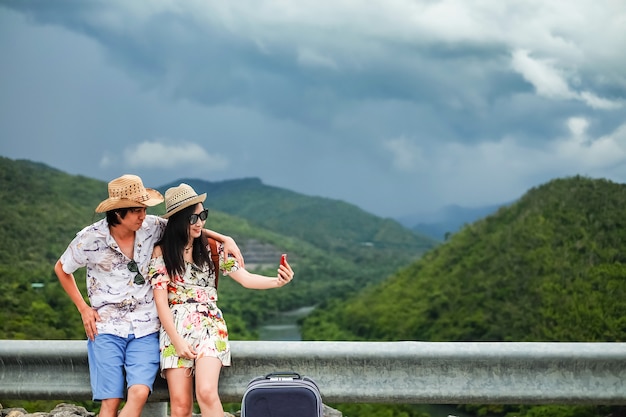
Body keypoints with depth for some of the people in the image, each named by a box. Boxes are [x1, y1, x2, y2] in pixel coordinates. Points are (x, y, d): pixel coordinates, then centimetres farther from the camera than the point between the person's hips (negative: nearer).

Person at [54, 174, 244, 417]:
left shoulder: (151, 227, -4)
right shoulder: (90, 239, -8)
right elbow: (61, 269, 10)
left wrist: (225, 239, -5)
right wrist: (83, 308, 3)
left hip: (145, 329, 1)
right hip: (106, 328, -1)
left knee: (139, 393, -17)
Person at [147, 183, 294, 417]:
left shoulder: (212, 249, 7)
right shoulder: (161, 252, 1)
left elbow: (245, 278, 1)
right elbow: (160, 299, -2)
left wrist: (277, 281, -18)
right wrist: (177, 340, -8)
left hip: (209, 325, 0)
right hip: (175, 328, 0)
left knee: (206, 393, -22)